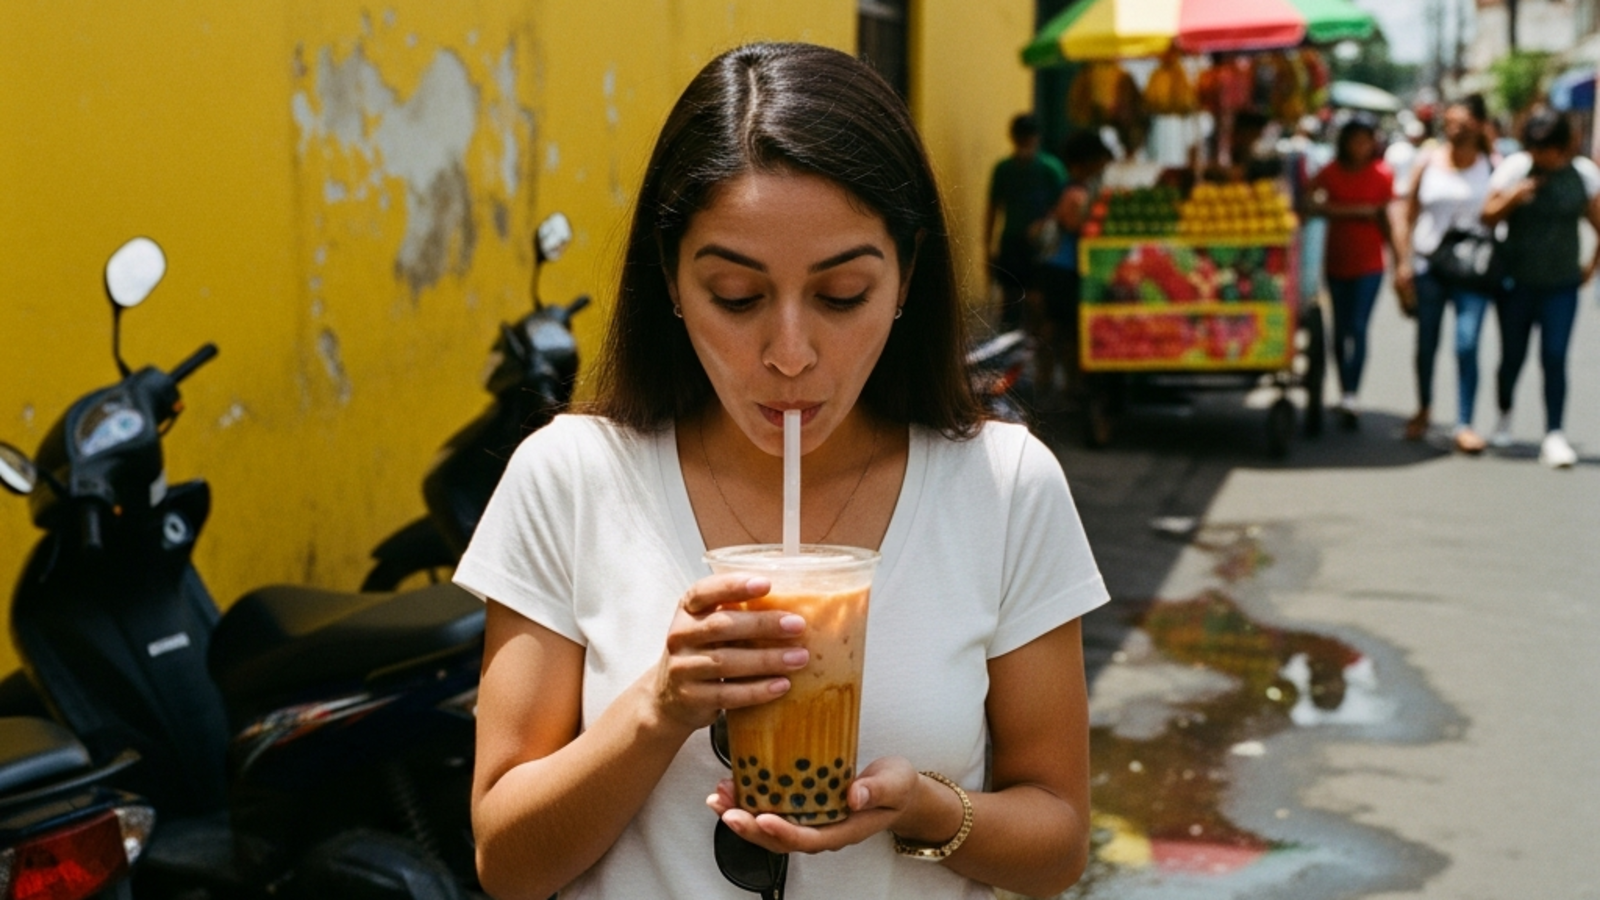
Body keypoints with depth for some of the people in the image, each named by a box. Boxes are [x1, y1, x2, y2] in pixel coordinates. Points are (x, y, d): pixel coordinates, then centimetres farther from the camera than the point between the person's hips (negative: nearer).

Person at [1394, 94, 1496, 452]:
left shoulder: (1492, 166, 1)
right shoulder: (1428, 162, 4)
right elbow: (1409, 214, 6)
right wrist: (1403, 261, 1)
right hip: (1428, 265, 2)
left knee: (1467, 345, -11)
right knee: (1426, 343, 11)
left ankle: (1464, 425, -6)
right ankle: (1424, 407, 33)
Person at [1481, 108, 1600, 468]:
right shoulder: (1514, 168, -4)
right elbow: (1487, 216, -3)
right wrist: (1512, 197, -20)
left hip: (1561, 284, 0)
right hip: (1517, 282, 0)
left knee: (1555, 358, -8)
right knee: (1512, 356, 7)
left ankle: (1554, 435, -8)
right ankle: (1504, 418, 32)